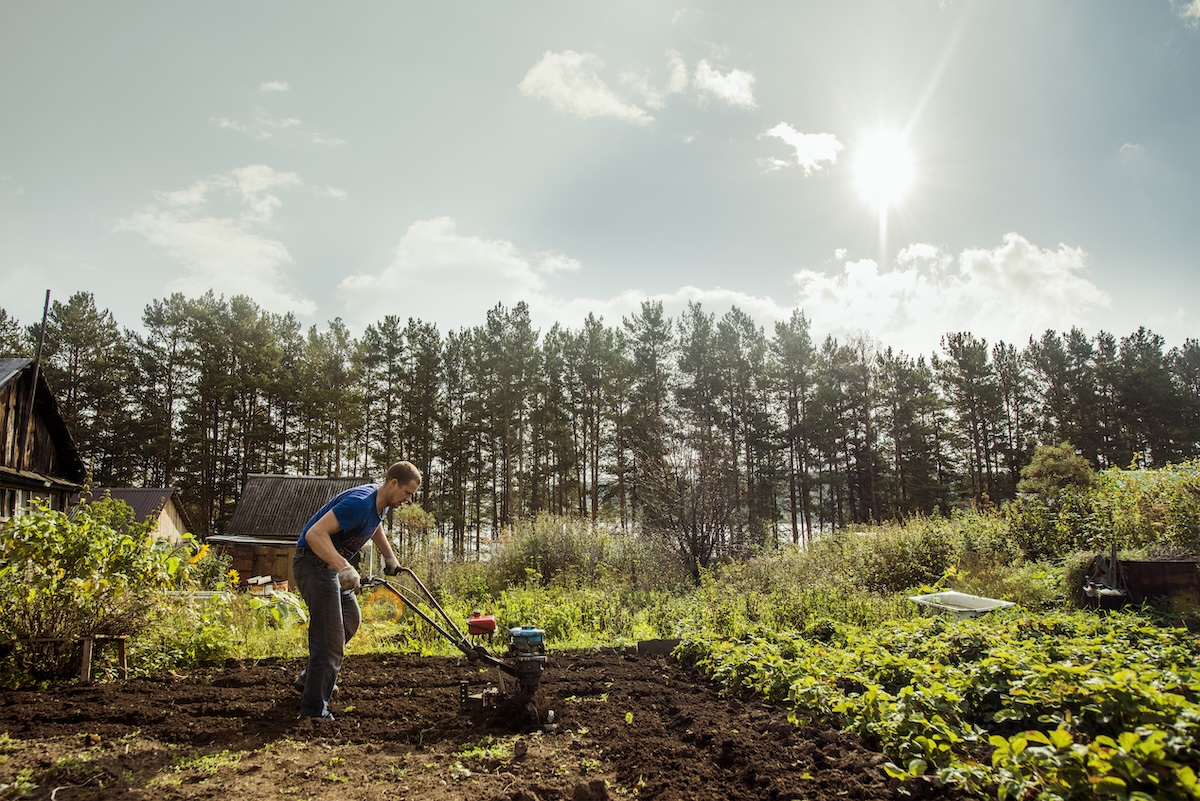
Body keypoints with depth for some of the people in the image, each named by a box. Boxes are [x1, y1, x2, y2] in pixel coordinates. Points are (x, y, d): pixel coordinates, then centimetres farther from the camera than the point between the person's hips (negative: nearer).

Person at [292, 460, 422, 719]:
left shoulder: (380, 503, 5)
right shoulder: (360, 503, -27)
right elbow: (315, 534, -36)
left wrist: (389, 557, 27)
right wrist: (344, 568, -45)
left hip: (330, 565, 11)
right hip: (313, 564, -10)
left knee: (351, 617, 24)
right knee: (330, 639, -11)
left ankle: (310, 678, 35)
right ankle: (314, 711, -2)